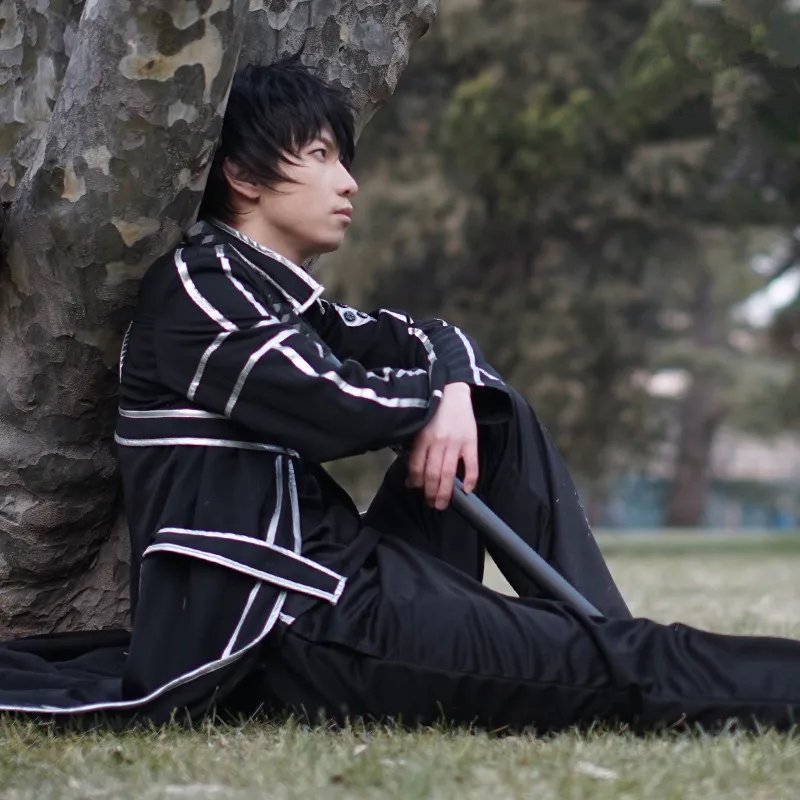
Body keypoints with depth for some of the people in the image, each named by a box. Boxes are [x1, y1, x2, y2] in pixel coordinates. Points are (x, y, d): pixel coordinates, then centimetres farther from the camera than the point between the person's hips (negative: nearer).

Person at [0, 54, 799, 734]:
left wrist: (457, 395, -5)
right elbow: (341, 406, -18)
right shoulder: (196, 287, -8)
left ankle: (604, 638, 2)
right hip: (276, 628, -10)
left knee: (500, 415, 11)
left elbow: (434, 339, 19)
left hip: (334, 572, 10)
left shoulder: (285, 300, 18)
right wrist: (441, 395, 3)